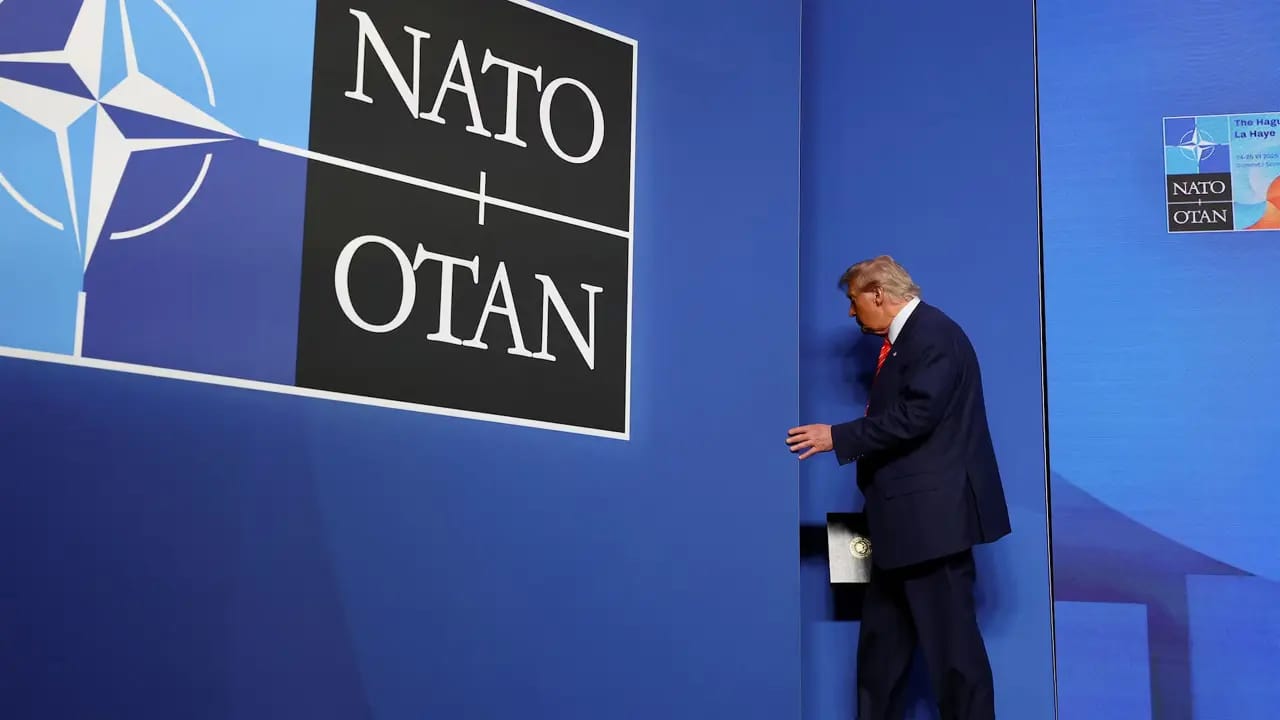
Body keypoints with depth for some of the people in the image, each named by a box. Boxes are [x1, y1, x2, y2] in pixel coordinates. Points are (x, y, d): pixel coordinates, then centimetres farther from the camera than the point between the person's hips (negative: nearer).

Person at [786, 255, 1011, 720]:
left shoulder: (933, 334, -13)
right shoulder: (904, 338, 17)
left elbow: (914, 417, -23)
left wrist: (837, 438, -18)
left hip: (932, 511, -11)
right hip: (907, 515, 11)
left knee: (949, 638, -3)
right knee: (883, 636, 14)